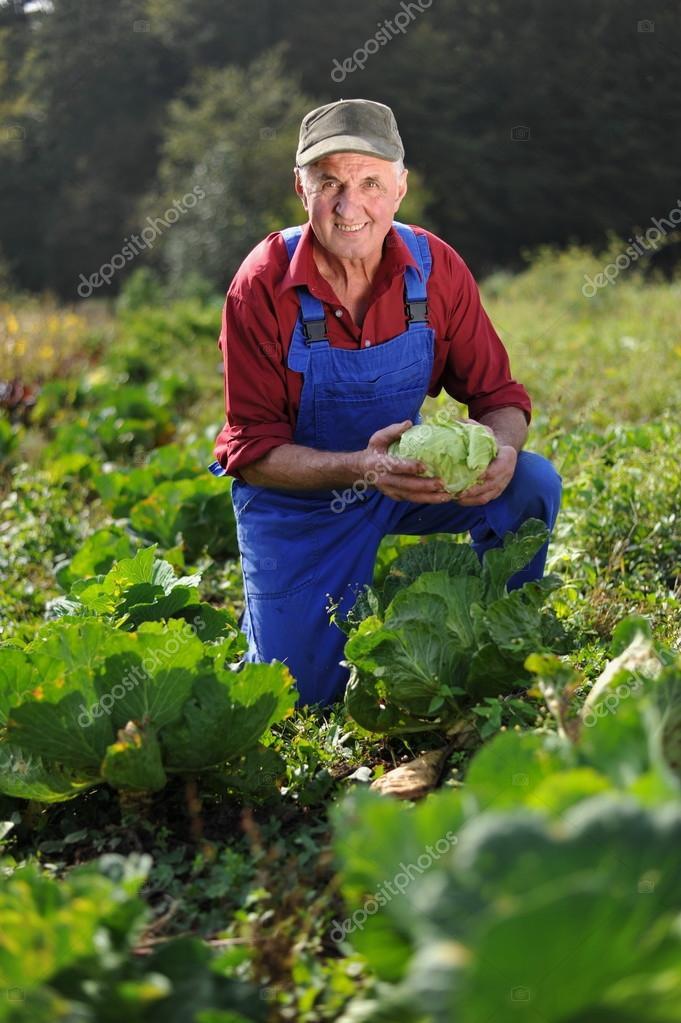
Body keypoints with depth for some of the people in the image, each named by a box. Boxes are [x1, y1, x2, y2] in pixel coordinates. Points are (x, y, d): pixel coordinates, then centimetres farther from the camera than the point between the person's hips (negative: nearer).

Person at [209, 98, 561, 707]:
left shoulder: (436, 269, -13)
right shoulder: (264, 286, -22)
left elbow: (498, 394, -7)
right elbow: (252, 451, -20)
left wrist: (502, 448, -32)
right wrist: (359, 468, -37)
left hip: (404, 475, 3)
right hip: (296, 497, -3)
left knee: (533, 484, -20)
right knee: (306, 694, -5)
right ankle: (266, 613, 31)